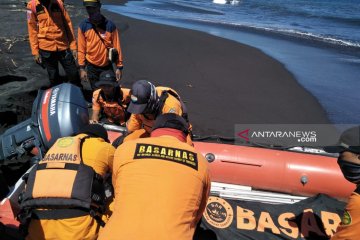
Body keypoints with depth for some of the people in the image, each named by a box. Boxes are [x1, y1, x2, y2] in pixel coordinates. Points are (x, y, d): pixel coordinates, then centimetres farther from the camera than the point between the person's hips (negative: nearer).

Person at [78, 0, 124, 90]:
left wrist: (119, 67, -4)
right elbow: (81, 49, -1)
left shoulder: (110, 25, -9)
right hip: (91, 67, 1)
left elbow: (116, 47, -5)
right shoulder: (83, 26, -5)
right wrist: (82, 68, -2)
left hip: (107, 66, -1)